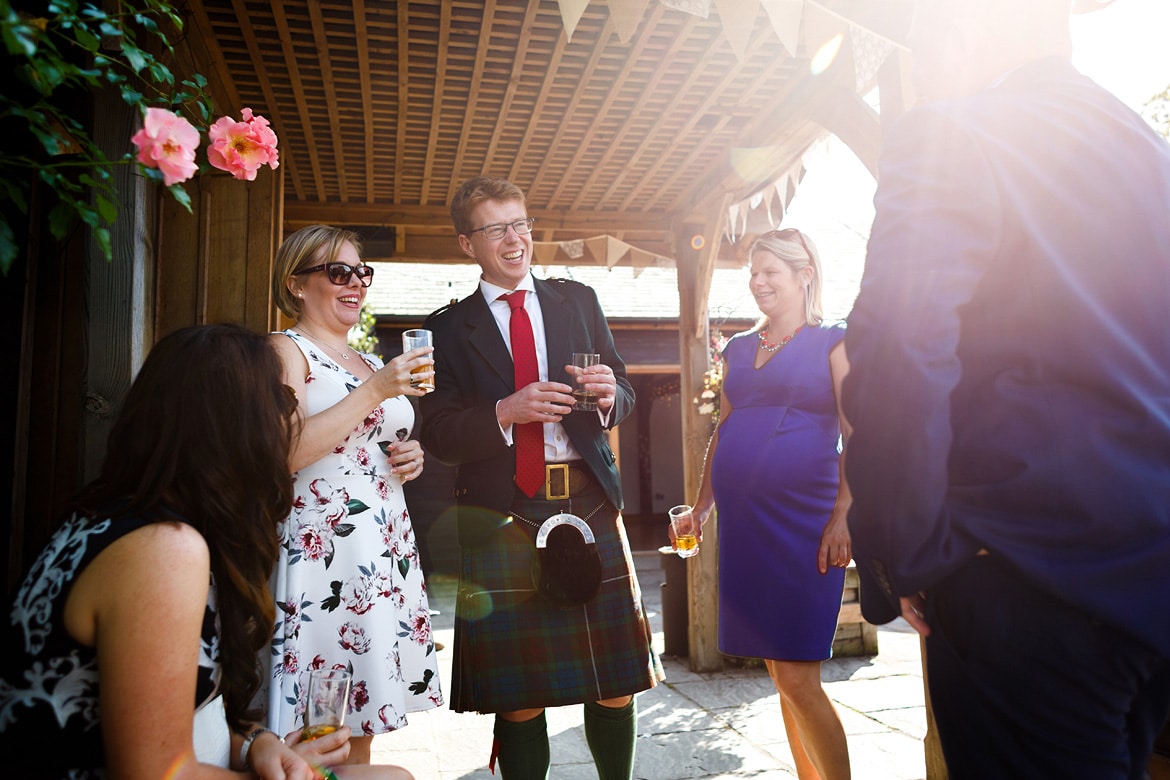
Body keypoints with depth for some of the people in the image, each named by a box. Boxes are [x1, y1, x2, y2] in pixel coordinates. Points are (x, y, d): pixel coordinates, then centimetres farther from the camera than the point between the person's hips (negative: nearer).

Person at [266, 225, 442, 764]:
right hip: (324, 550, -7)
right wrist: (376, 390, -18)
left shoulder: (371, 364, 19)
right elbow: (285, 453, -17)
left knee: (362, 730, 12)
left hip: (388, 549, 7)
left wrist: (412, 459, 6)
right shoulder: (286, 350, -3)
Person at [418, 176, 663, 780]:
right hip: (503, 517, -1)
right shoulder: (450, 328, 8)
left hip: (589, 503, 2)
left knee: (615, 683, 5)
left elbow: (622, 394, 14)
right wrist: (505, 412, -15)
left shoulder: (577, 300, 14)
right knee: (517, 698, 6)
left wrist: (609, 395, -9)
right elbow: (436, 435, 1)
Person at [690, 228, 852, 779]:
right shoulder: (738, 349, 16)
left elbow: (855, 434, -5)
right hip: (742, 522, 5)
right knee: (779, 673, 11)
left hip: (802, 521, -5)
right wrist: (701, 507, 14)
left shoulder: (832, 342, 2)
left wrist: (842, 514, -15)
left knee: (797, 679, -7)